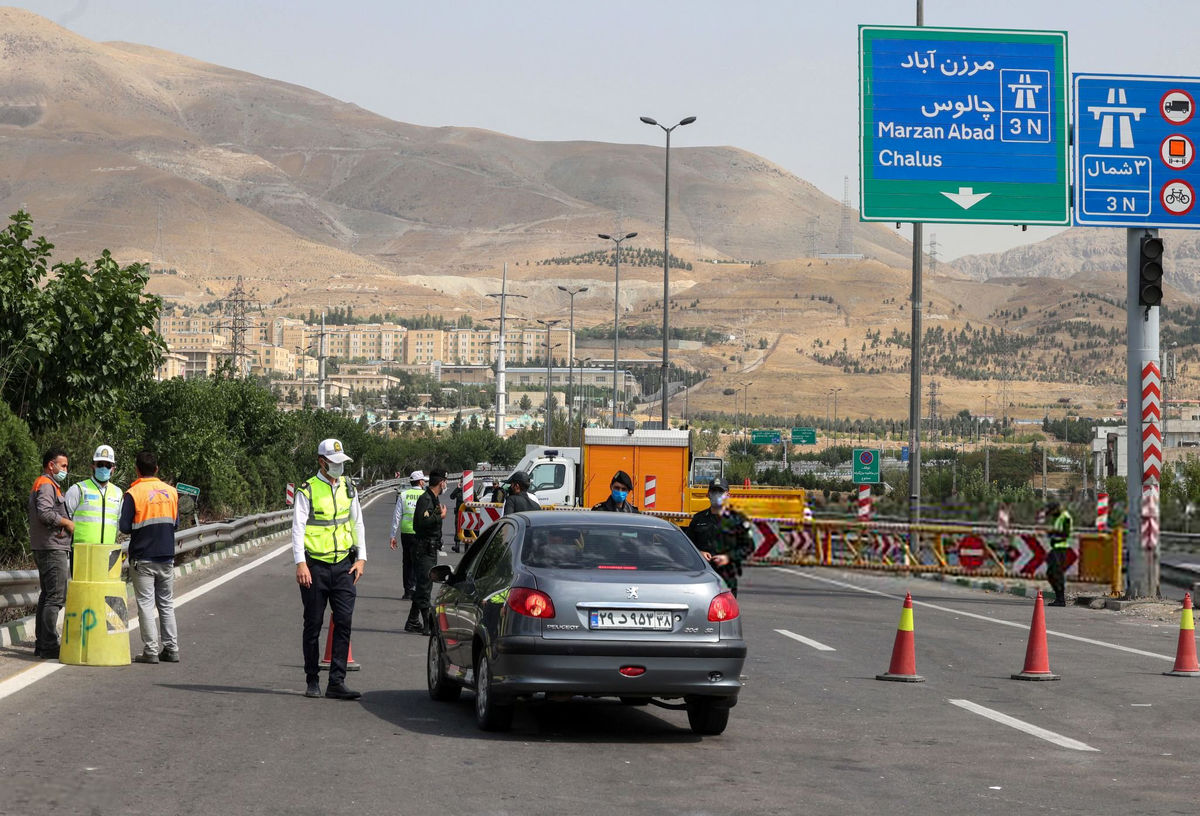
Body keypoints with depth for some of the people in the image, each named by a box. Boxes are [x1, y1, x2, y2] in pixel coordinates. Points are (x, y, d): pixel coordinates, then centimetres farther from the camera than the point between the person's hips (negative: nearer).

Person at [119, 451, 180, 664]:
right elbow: (175, 524, 8)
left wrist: (140, 525, 8)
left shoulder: (133, 494, -11)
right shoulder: (171, 492, 3)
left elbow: (124, 527, -12)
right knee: (167, 604, 12)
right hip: (167, 557, 4)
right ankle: (171, 649, 12)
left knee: (146, 604, -1)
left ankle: (151, 651, -4)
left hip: (142, 558, -4)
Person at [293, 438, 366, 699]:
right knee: (313, 625, 4)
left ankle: (337, 682, -5)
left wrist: (361, 558, 8)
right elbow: (298, 528, -9)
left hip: (343, 565, 4)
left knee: (344, 622, -6)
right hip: (315, 567, -4)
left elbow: (357, 523, 17)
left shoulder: (348, 489, 10)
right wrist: (300, 563, -17)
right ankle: (312, 681, 15)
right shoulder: (307, 491, -5)